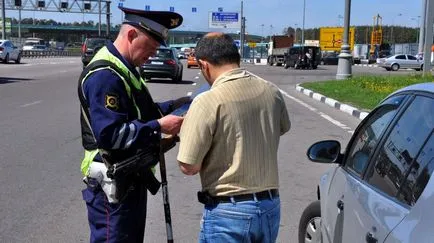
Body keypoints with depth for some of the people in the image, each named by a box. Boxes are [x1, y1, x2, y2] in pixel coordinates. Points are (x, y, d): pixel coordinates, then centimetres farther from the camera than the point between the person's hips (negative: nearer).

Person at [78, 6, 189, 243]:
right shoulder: (104, 75, -22)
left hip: (131, 180, 11)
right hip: (112, 186, -11)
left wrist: (172, 106, 4)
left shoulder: (124, 69, 12)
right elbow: (109, 134, -29)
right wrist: (159, 127, -24)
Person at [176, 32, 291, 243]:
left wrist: (186, 129, 0)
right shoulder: (272, 92, -2)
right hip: (270, 206, 6)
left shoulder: (208, 101, -19)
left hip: (228, 210, -5)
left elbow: (188, 167, -16)